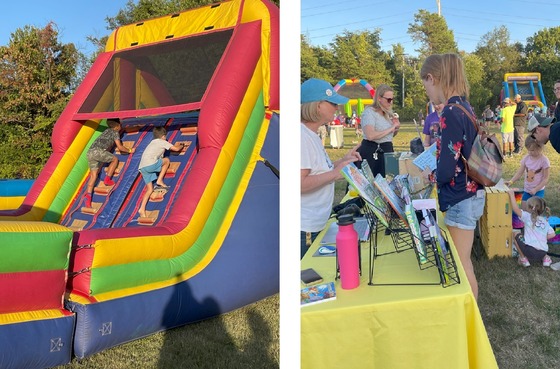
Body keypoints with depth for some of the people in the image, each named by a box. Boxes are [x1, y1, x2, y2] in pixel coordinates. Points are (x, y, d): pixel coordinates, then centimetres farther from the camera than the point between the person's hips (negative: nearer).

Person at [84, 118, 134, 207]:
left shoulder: (107, 131, 31)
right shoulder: (115, 132, 9)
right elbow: (120, 147, 4)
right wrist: (129, 150, 18)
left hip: (90, 152, 7)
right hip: (98, 151, -7)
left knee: (93, 175, 5)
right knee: (115, 159, 15)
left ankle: (88, 196, -8)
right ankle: (107, 179, 8)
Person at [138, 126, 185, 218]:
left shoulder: (153, 142, 31)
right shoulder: (162, 142, 9)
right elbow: (176, 149, 8)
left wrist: (176, 145, 51)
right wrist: (182, 146, 29)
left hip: (142, 167, 8)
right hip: (150, 165, -8)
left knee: (150, 189, 10)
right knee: (166, 160, 12)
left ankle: (142, 209, 1)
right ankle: (159, 181, 4)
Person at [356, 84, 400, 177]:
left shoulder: (388, 113, 13)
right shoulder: (369, 112, -11)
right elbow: (370, 135, -27)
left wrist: (396, 128, 4)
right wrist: (390, 129, -18)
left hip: (387, 150, 8)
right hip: (372, 152, -8)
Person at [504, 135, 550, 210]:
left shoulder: (544, 160, -14)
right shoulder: (526, 158, -2)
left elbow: (545, 179, -11)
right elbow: (519, 173, 0)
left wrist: (535, 189, -19)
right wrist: (511, 181, -16)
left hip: (538, 191, -5)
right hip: (526, 190, 5)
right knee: (523, 210, 6)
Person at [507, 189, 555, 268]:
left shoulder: (528, 217, -2)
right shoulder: (545, 221, 13)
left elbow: (515, 209, -13)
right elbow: (552, 234, 9)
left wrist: (512, 195, -5)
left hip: (530, 251, -7)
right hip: (543, 253, 7)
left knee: (517, 236, 17)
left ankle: (523, 259, 12)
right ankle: (545, 258, 18)